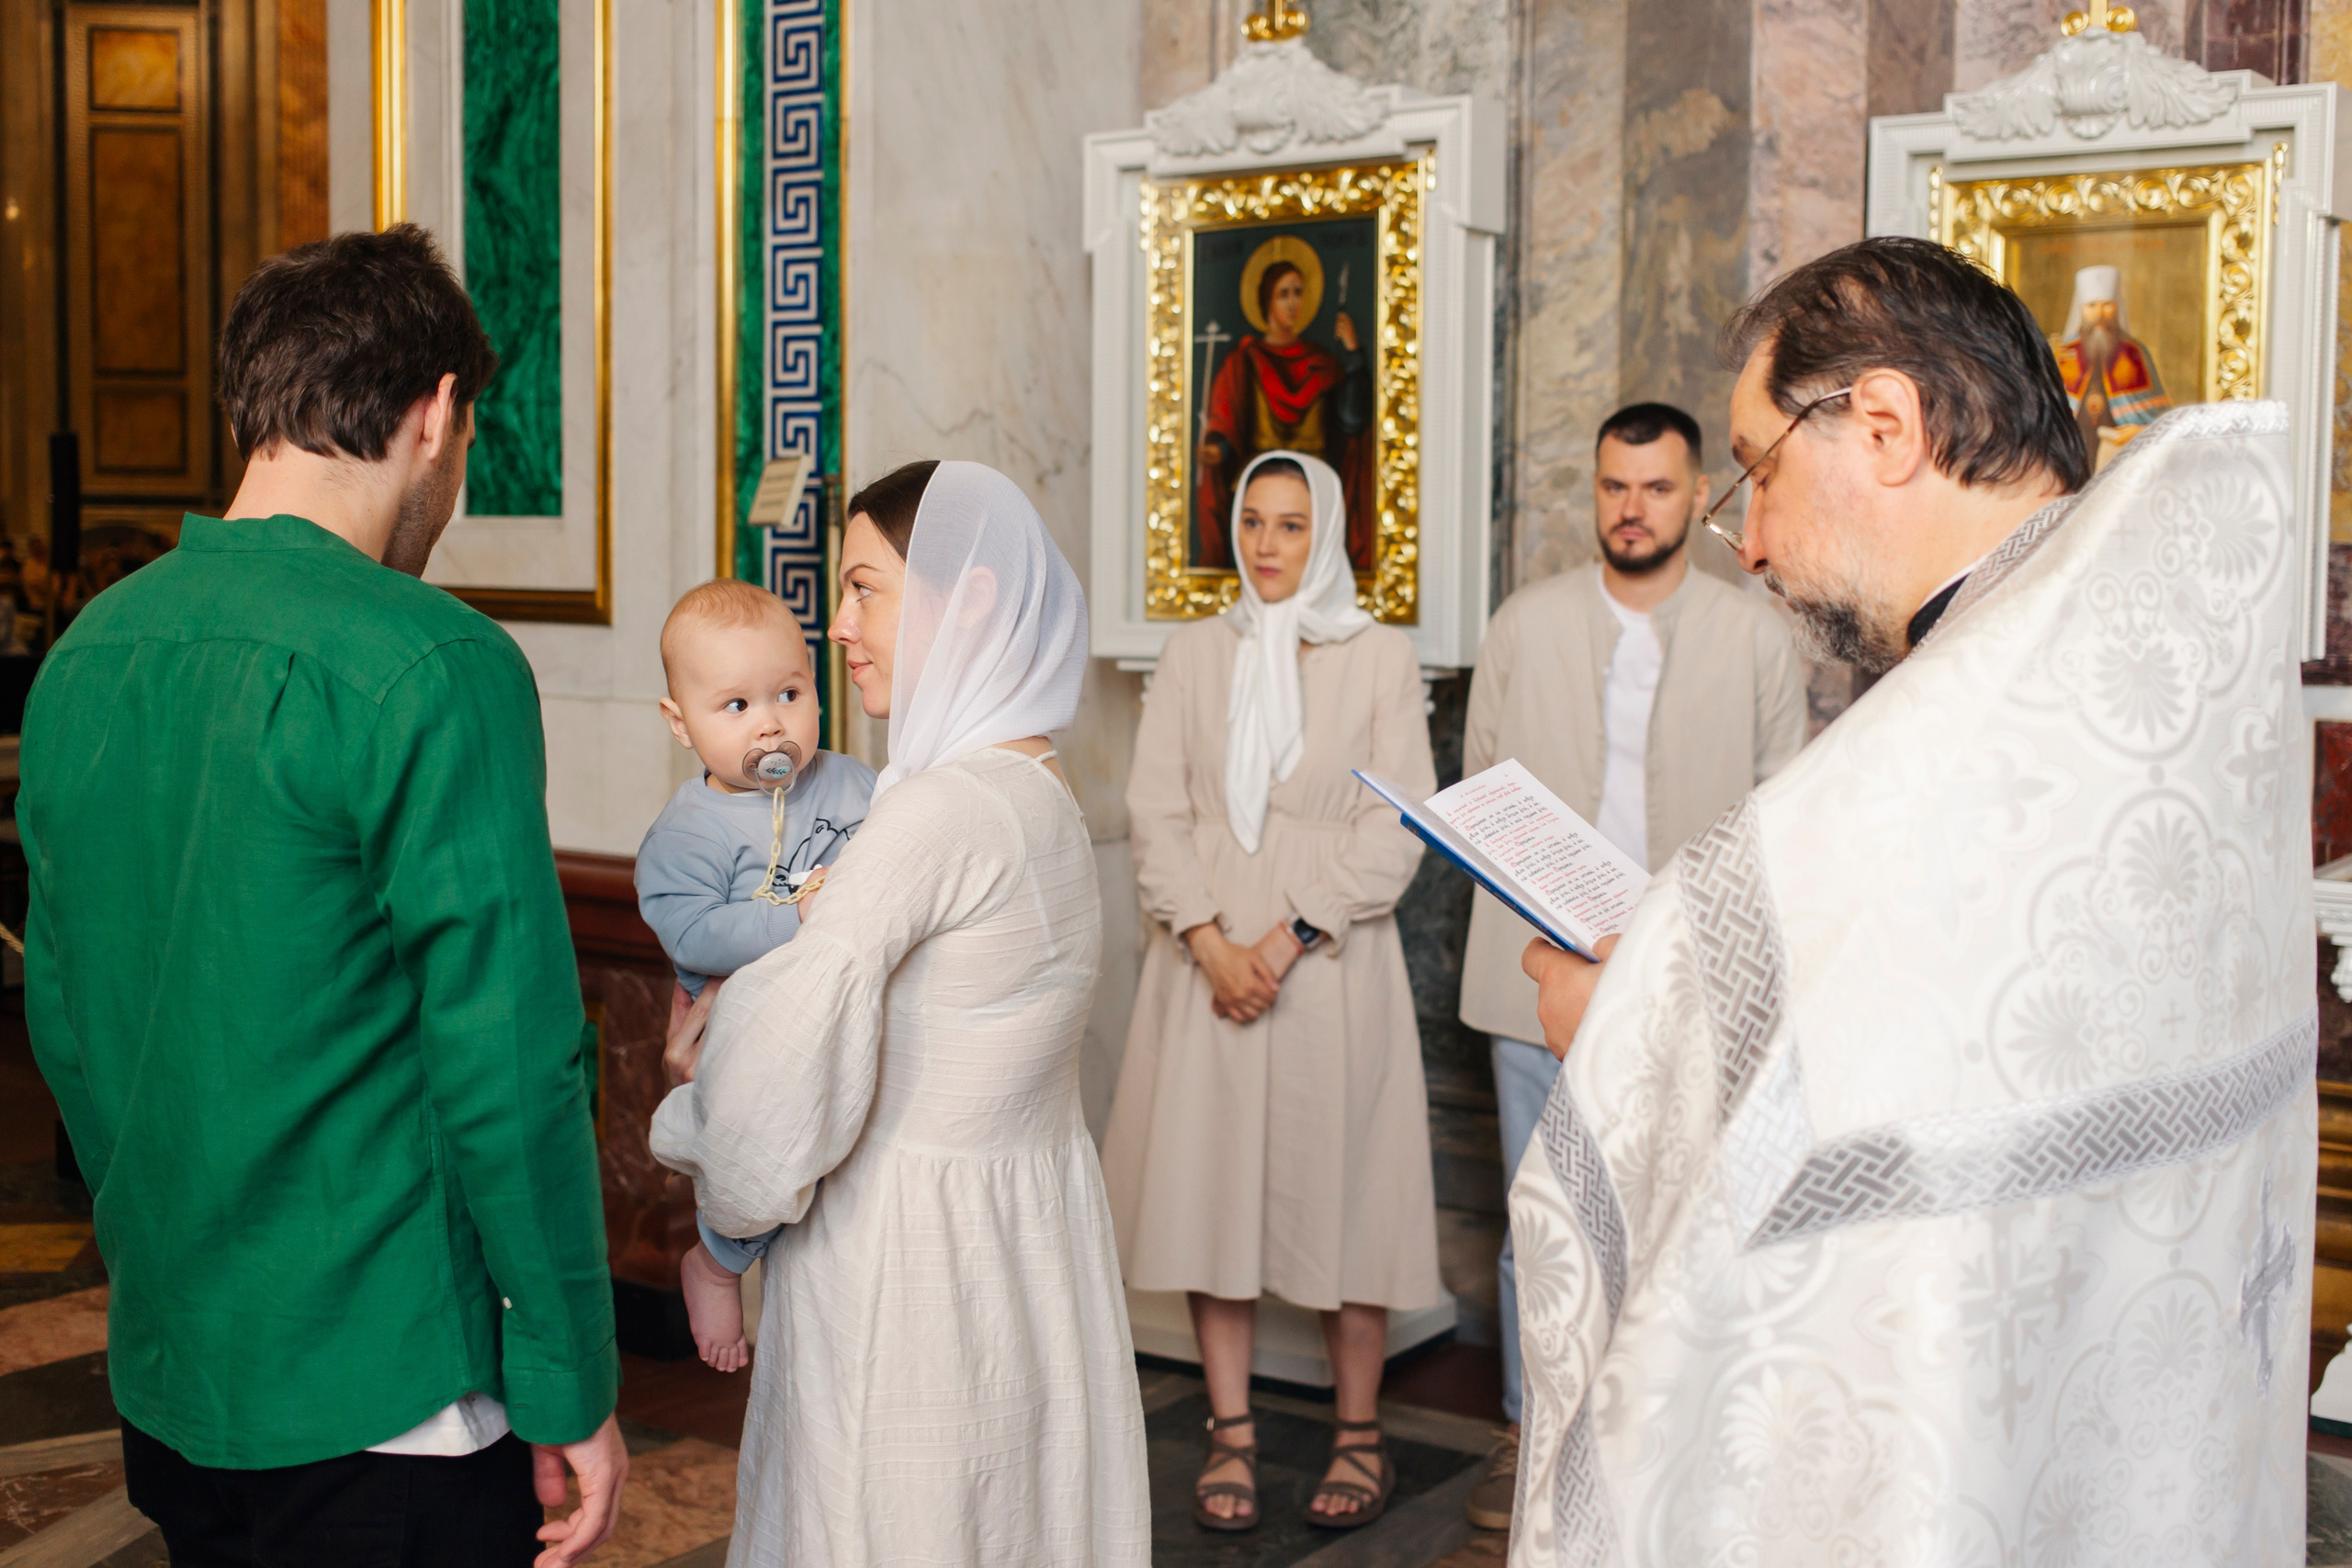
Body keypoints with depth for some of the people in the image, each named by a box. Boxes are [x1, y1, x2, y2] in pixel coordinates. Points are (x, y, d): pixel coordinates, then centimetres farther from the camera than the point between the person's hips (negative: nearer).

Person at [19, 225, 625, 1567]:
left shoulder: (88, 650, 5)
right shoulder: (431, 665, -18)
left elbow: (62, 1018, 13)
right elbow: (506, 1064, -19)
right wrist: (572, 1393, -10)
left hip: (164, 1389, 7)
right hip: (385, 1403, -7)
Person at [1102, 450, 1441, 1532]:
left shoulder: (1379, 656, 2)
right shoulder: (1196, 651, 9)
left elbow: (1396, 830, -4)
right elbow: (1156, 811, 3)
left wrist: (1289, 940, -12)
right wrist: (1211, 941, -10)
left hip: (1331, 959, -2)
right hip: (1209, 955, 2)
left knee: (1339, 1183, 1)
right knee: (1210, 1181, 2)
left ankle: (1359, 1435, 13)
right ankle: (1230, 1436, 11)